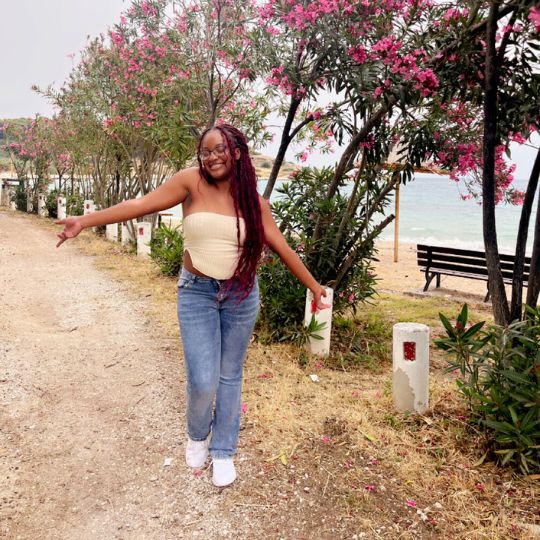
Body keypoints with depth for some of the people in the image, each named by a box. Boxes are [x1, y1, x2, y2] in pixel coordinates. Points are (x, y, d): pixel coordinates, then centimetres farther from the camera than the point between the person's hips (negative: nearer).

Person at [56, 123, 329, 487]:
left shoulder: (254, 202, -1)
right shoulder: (192, 182, -7)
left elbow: (282, 248, 5)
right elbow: (141, 205, -9)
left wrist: (313, 286, 8)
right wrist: (85, 221, -14)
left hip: (241, 295, 2)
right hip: (197, 293, -2)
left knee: (230, 376, 11)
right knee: (203, 381, -5)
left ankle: (223, 451, 30)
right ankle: (197, 436, 30)